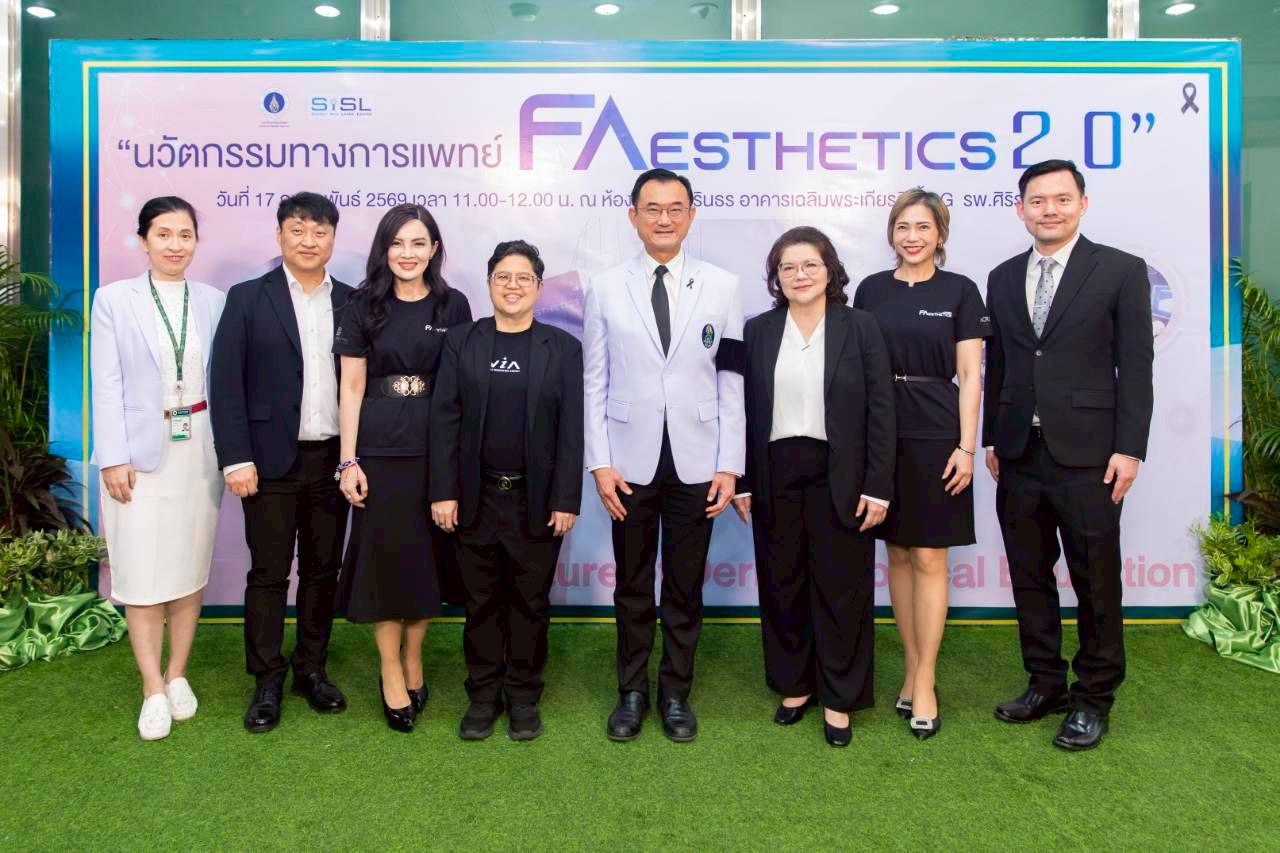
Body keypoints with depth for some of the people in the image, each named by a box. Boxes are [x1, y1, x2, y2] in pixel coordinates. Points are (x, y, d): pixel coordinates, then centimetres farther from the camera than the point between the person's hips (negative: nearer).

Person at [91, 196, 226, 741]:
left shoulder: (213, 302, 5)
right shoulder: (114, 299, 0)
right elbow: (107, 384, -3)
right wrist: (113, 458, -8)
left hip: (198, 449, 2)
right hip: (140, 450, -2)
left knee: (190, 567, 9)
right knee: (141, 571, 0)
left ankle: (177, 675, 23)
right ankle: (153, 690, 12)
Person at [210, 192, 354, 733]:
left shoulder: (351, 303, 7)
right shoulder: (248, 299, 0)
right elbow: (226, 383, -4)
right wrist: (236, 458, -10)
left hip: (333, 460, 3)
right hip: (272, 462, -2)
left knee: (323, 570, 11)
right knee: (268, 573, 5)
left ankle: (311, 669, 27)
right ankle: (267, 682, 19)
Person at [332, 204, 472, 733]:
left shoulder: (453, 306, 5)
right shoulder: (364, 307, 2)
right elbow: (351, 388, 0)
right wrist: (349, 461, -6)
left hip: (436, 448, 1)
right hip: (379, 450, -1)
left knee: (427, 555, 9)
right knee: (384, 554, 3)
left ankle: (412, 659, 28)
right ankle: (391, 673, 18)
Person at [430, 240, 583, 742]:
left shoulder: (563, 348, 2)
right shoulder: (461, 342, 4)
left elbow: (571, 429, -2)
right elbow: (445, 419, 0)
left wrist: (566, 500, -8)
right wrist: (444, 492, -6)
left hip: (538, 501, -1)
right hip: (476, 498, 1)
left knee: (530, 602, 10)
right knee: (481, 602, 11)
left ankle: (524, 697, 25)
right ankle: (483, 695, 26)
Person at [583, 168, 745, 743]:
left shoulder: (722, 286, 2)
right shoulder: (605, 289, 2)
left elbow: (731, 383, 1)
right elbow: (595, 383, 1)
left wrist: (730, 464, -3)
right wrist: (600, 463, -5)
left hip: (695, 462, 0)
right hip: (630, 462, 0)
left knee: (685, 589, 11)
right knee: (632, 588, 13)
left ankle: (676, 693, 29)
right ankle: (632, 691, 30)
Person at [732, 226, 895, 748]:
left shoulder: (860, 327, -1)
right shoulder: (758, 331, 5)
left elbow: (880, 410, -4)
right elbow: (745, 410, 5)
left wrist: (878, 487, -9)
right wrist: (742, 482, 1)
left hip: (839, 479, -2)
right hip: (776, 476, 2)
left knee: (841, 588, 6)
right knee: (782, 585, 11)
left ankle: (839, 699, 22)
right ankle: (793, 686, 30)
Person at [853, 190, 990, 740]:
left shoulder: (959, 291, 1)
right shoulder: (871, 290, 9)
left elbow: (970, 375, -2)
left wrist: (966, 447, -9)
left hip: (934, 436, -3)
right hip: (879, 434, 3)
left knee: (929, 559, 0)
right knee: (897, 554, 10)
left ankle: (925, 683, 10)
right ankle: (912, 667, 23)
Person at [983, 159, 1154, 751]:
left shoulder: (1121, 271, -1)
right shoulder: (1002, 278, 11)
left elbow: (1136, 368, -5)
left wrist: (1129, 448, -10)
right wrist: (991, 438, 10)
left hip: (1087, 454, -4)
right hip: (1019, 453, 4)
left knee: (1095, 581, 5)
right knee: (1029, 576, 12)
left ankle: (1094, 696, 22)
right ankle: (1045, 683, 28)